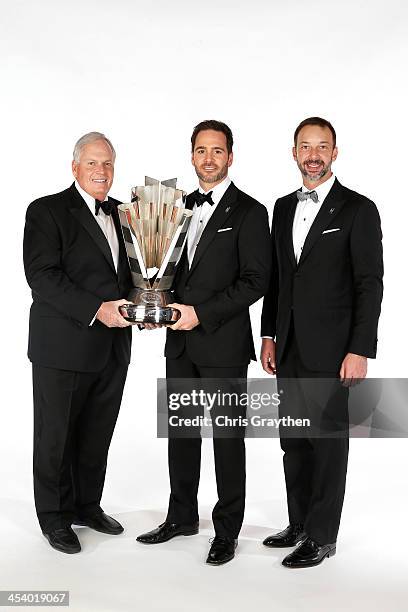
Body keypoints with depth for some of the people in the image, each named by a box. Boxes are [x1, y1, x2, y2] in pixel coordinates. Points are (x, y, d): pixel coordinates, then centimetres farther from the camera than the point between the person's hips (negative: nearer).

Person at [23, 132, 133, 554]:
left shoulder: (122, 214, 12)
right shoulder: (47, 211, -7)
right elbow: (42, 276, -17)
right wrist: (96, 309, -24)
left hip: (113, 348, 6)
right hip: (63, 348, -6)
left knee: (97, 435, 16)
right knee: (55, 436, 8)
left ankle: (87, 505, 33)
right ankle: (55, 516, 24)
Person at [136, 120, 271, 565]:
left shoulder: (249, 212, -7)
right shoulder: (183, 206, 12)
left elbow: (255, 280, -13)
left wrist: (202, 312, -19)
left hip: (223, 343, -6)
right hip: (181, 342, 6)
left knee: (227, 437, 6)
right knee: (181, 432, 15)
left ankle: (227, 530, 20)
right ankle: (181, 517, 32)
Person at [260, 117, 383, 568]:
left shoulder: (358, 209, -7)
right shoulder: (283, 208, 12)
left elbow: (370, 284, -10)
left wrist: (360, 350, -15)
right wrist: (269, 335, 12)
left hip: (330, 349, -6)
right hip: (288, 348, 6)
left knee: (327, 440, 3)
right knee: (293, 440, 14)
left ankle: (322, 536, 16)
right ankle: (299, 523, 29)